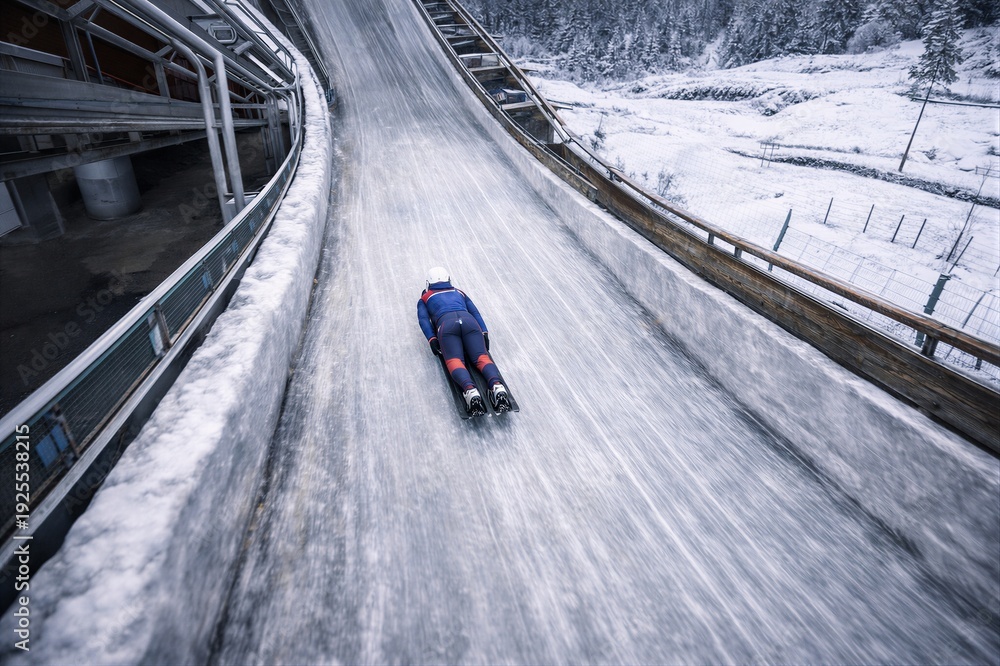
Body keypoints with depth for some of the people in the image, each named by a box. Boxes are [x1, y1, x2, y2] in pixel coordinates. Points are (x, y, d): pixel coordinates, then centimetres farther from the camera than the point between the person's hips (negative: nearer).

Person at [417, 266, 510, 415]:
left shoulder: (425, 298, 32)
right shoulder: (459, 292, 38)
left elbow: (423, 319, 14)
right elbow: (475, 312, 25)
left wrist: (432, 340, 3)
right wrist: (484, 332, 16)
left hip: (446, 324, -2)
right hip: (469, 321, 2)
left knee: (454, 361, -19)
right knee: (482, 357, -13)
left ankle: (470, 390, -50)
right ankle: (497, 385, -43)